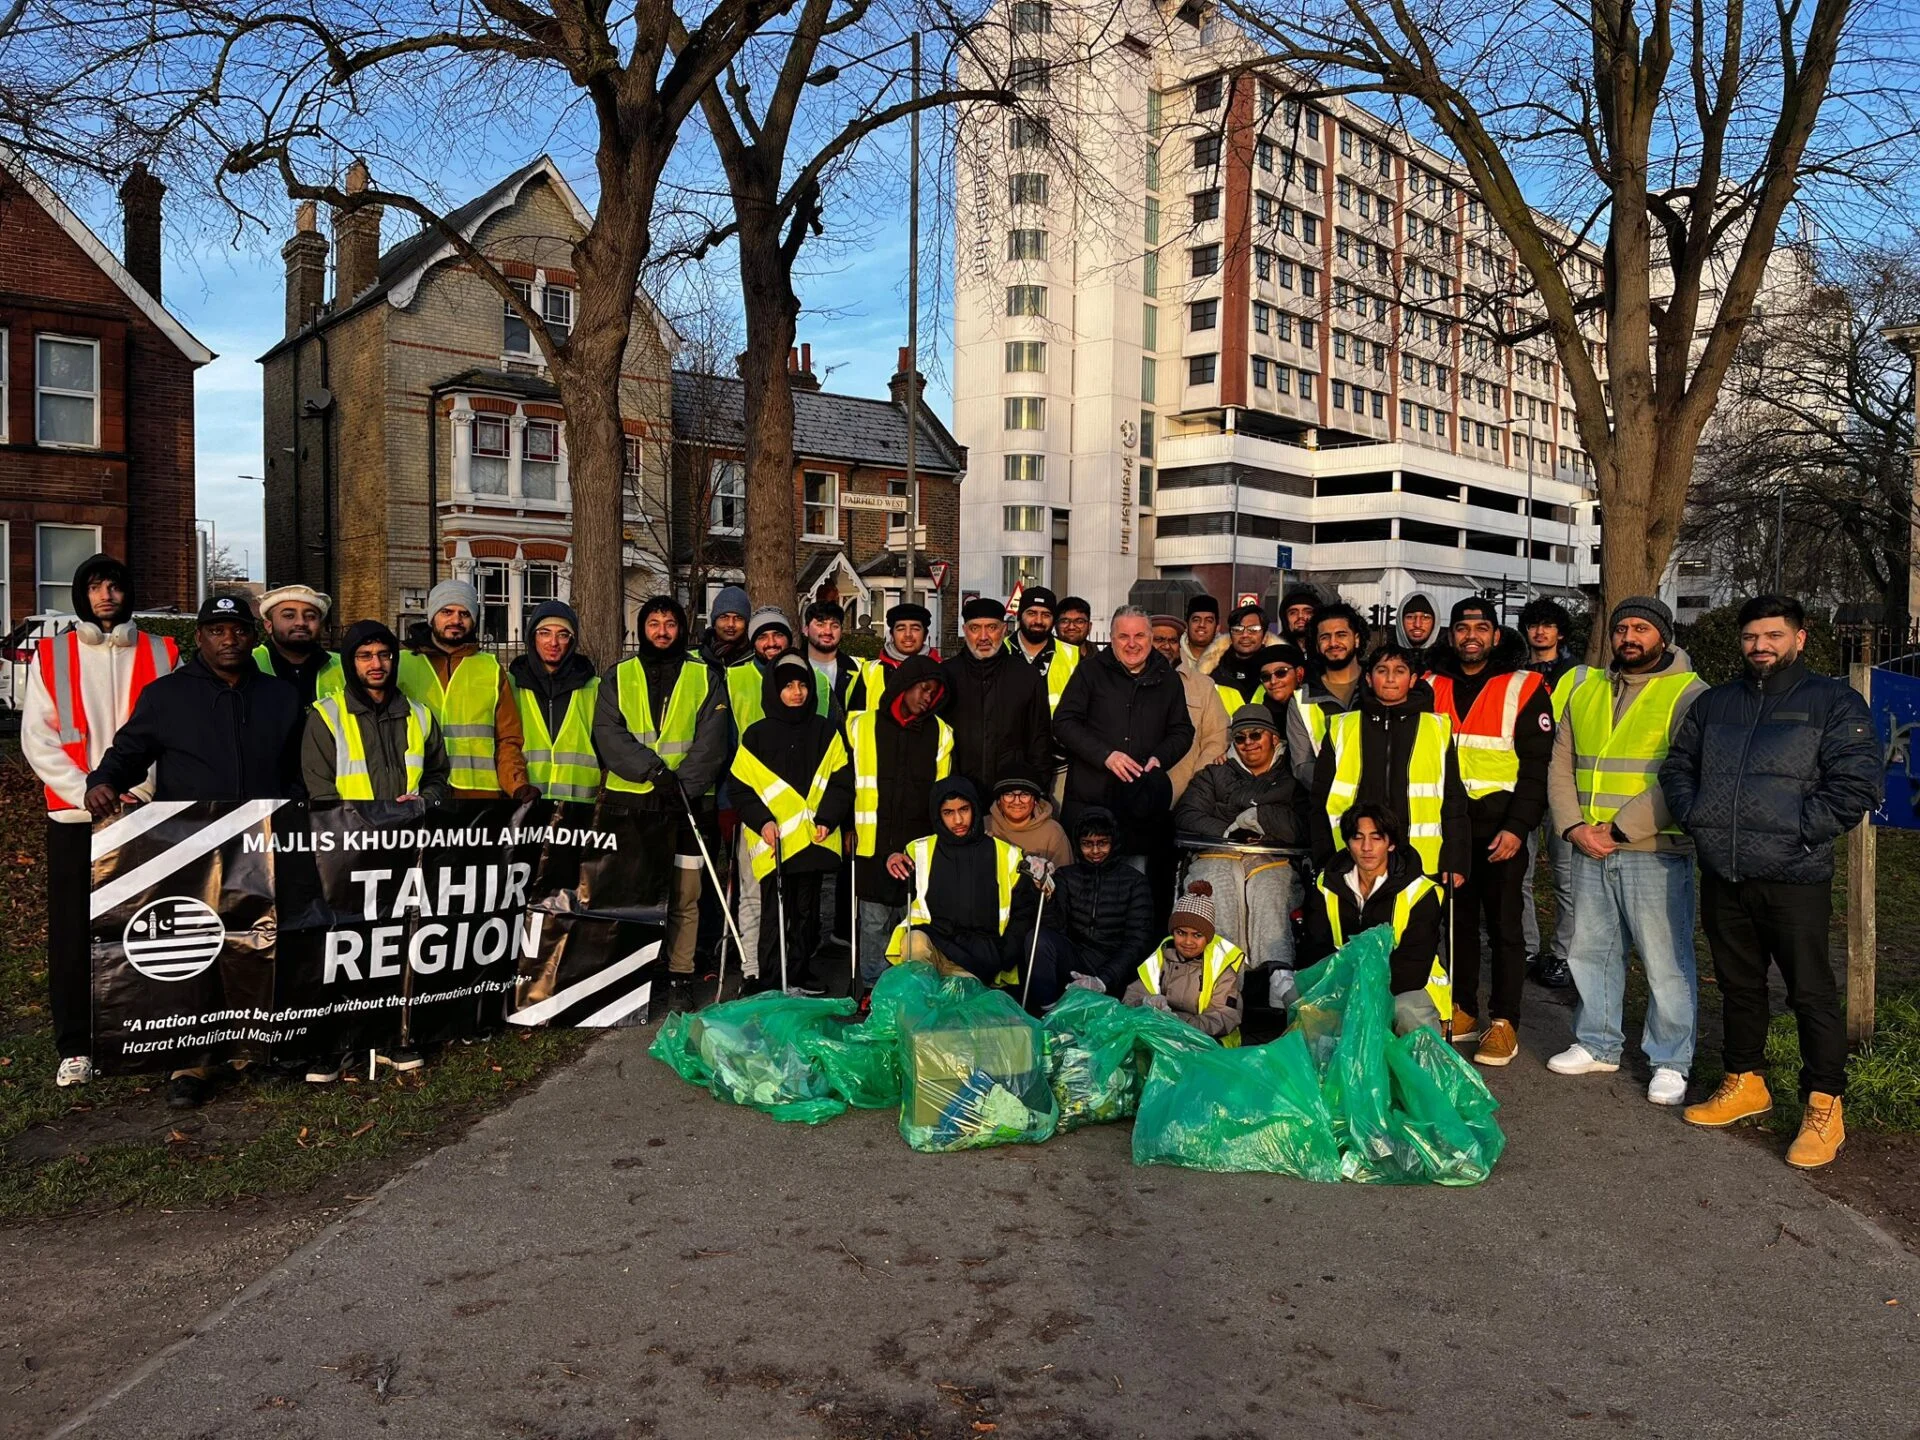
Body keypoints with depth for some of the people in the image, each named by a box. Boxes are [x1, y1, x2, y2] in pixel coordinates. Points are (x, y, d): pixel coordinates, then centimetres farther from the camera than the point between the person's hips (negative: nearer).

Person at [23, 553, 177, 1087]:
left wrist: (141, 790, -10)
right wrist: (91, 796, -9)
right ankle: (74, 1047, 11)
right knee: (73, 932, 2)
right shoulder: (52, 655, 7)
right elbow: (37, 739, 2)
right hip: (74, 816, 0)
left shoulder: (162, 654, 7)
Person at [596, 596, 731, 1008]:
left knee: (685, 894, -1)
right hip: (628, 803, 1)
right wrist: (653, 769, -15)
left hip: (687, 803, 0)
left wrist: (683, 783, -14)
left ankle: (680, 977, 8)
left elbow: (712, 742, 0)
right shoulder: (617, 677, 12)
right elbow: (608, 734, -1)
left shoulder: (705, 678, 9)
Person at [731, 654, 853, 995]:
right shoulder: (756, 735, 3)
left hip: (813, 839, 3)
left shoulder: (826, 732, 9)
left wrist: (827, 819, -6)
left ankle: (800, 974, 24)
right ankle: (770, 982, 6)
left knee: (807, 911, 11)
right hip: (773, 840, -2)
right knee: (774, 912, -2)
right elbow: (741, 787, 2)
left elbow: (841, 780, 7)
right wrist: (762, 821, -11)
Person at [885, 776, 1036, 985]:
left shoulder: (1007, 854, 10)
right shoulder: (920, 850, 12)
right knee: (916, 942, -33)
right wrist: (893, 862, -1)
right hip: (932, 941, 2)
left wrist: (1006, 958, 3)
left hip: (981, 954, -2)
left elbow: (1023, 909, 16)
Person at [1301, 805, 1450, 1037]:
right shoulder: (1327, 885, 3)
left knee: (1410, 1013, -36)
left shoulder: (1420, 892, -10)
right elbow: (1315, 950, 0)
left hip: (1410, 987, -3)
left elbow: (1414, 968, -16)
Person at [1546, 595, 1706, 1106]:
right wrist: (1574, 827, -3)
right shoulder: (1587, 692, 14)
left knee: (1666, 960, 0)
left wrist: (1620, 828, -16)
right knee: (1590, 950, 14)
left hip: (1656, 851, -6)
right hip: (1588, 849, 6)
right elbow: (1561, 766, 12)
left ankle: (1670, 1063, 14)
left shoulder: (1687, 695, -5)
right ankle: (1597, 1045, 28)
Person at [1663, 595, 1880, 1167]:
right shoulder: (1713, 704, 14)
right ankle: (1745, 1082, 31)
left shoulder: (1834, 702, -1)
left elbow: (1858, 782, -10)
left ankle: (1824, 1106, 11)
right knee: (1738, 984, 16)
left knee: (1811, 992, 0)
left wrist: (1799, 831, -15)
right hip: (1722, 875, 5)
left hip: (1794, 878, -5)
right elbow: (1677, 766, 19)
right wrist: (1695, 815, 2)